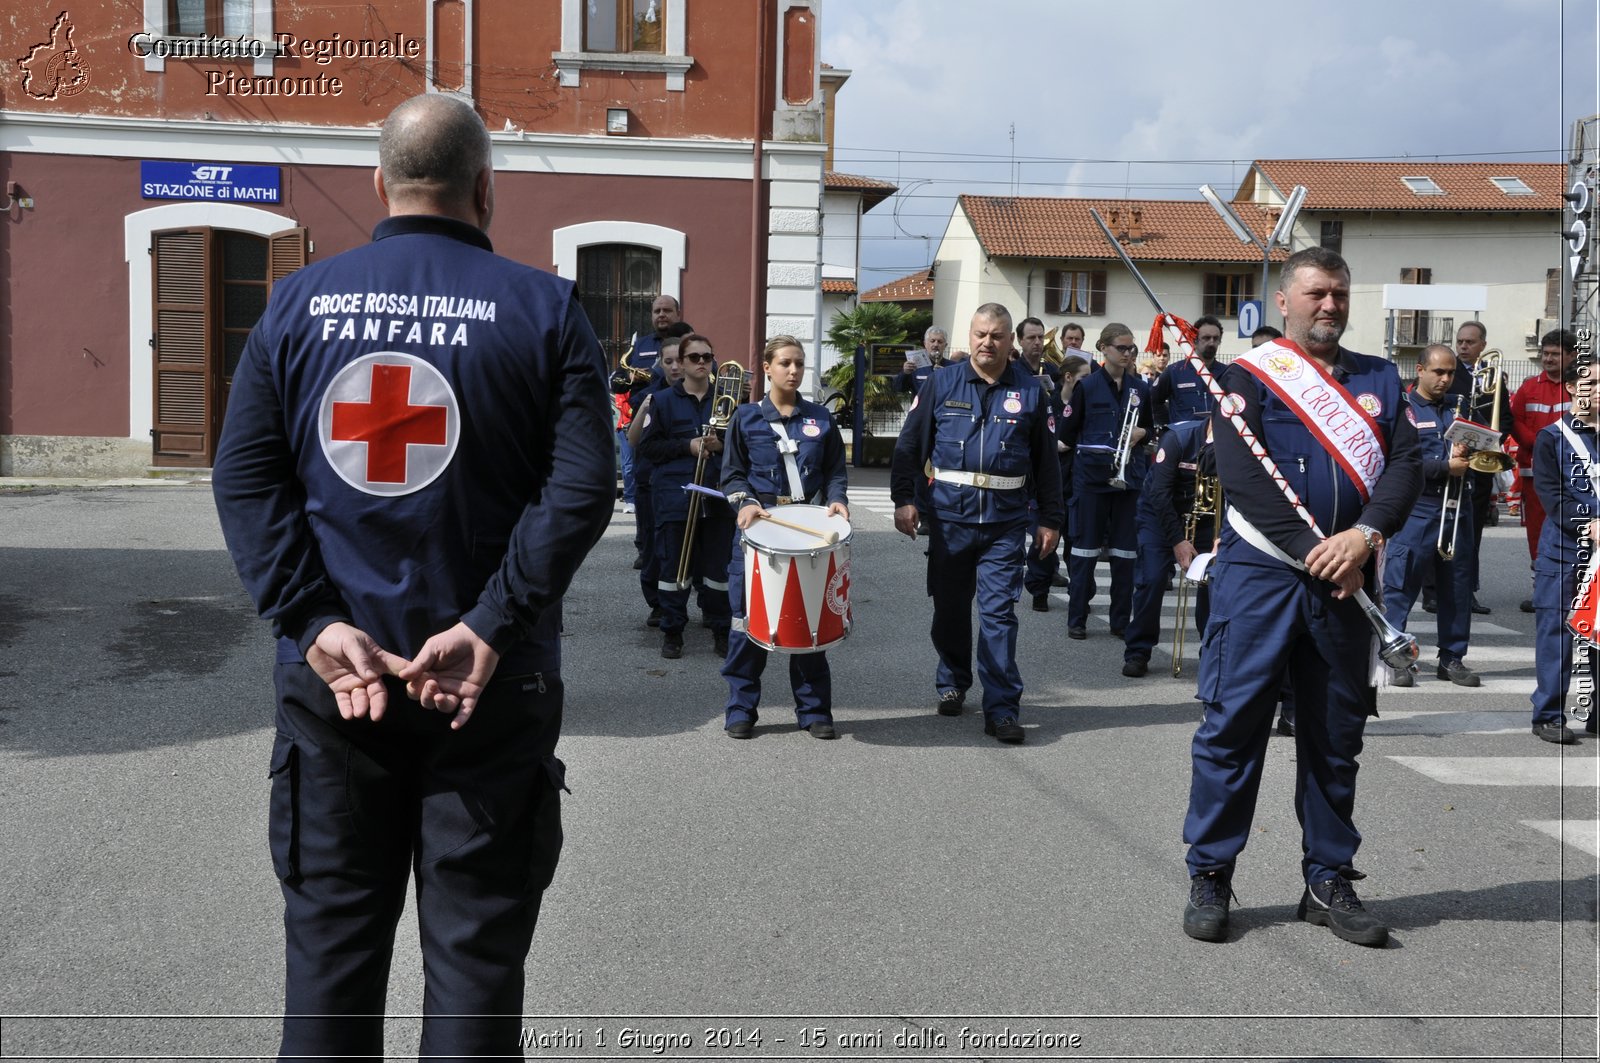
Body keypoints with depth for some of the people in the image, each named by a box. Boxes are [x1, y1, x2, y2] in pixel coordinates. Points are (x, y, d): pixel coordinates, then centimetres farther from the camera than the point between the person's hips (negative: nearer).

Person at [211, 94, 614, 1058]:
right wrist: (490, 628, -15)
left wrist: (315, 623, -8)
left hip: (332, 675, 3)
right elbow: (582, 487, -13)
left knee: (332, 932, 14)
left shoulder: (298, 303, 4)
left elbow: (244, 476, -2)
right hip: (492, 686, -2)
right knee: (475, 942, 8)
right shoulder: (546, 308, -3)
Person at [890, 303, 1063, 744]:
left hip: (1005, 523, -1)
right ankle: (952, 684, 33)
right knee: (950, 608, 13)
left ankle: (1002, 710, -2)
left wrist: (1049, 519, 7)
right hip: (950, 518, 1)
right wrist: (903, 498, -4)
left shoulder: (1030, 392, 5)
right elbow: (910, 443, 4)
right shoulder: (941, 384, 3)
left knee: (999, 614, -5)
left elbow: (1046, 461, 8)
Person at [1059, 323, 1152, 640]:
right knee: (1085, 547, 1)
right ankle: (1077, 619, 10)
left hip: (1129, 475, 3)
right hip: (1091, 475, -3)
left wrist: (1142, 433, -2)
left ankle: (1121, 620, 14)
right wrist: (1092, 448, -3)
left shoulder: (1140, 388, 8)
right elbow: (1067, 432, 0)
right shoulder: (1086, 386, -1)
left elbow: (1151, 426, 17)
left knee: (1125, 550, 5)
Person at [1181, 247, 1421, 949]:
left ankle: (1329, 880, 22)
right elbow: (1241, 475, -11)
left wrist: (1363, 536, -16)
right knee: (1234, 721, -3)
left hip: (1344, 578, 4)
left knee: (1336, 733, 10)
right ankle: (1209, 876, 9)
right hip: (1259, 572, -4)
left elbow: (1406, 466, 2)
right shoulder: (1248, 376, 1)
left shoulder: (1380, 379, 14)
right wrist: (1316, 550, -17)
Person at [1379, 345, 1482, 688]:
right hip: (1416, 508, -5)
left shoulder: (1460, 406, 15)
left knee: (1457, 585, 9)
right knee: (1401, 584, -5)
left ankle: (1452, 657, 18)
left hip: (1458, 506, 5)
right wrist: (1445, 467, -18)